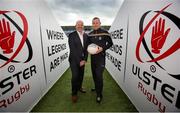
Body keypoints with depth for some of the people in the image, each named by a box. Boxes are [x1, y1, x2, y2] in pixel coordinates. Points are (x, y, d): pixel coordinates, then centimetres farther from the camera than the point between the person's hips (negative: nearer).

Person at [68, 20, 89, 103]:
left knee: (81, 75, 16)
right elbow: (73, 50, -14)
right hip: (74, 60, -4)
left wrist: (84, 59, -5)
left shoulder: (86, 35, 6)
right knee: (75, 76, -5)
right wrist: (79, 61, -15)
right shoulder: (71, 35, -9)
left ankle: (79, 87, 41)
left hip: (82, 59, 5)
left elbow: (86, 48, 5)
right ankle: (74, 93, 16)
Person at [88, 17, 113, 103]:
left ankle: (99, 94, 7)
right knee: (94, 74, 15)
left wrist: (102, 48, -17)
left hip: (101, 56, -5)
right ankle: (97, 88, 39)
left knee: (99, 75, -11)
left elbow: (110, 43, -2)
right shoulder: (90, 34, 8)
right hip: (93, 56, 6)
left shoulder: (105, 33, -8)